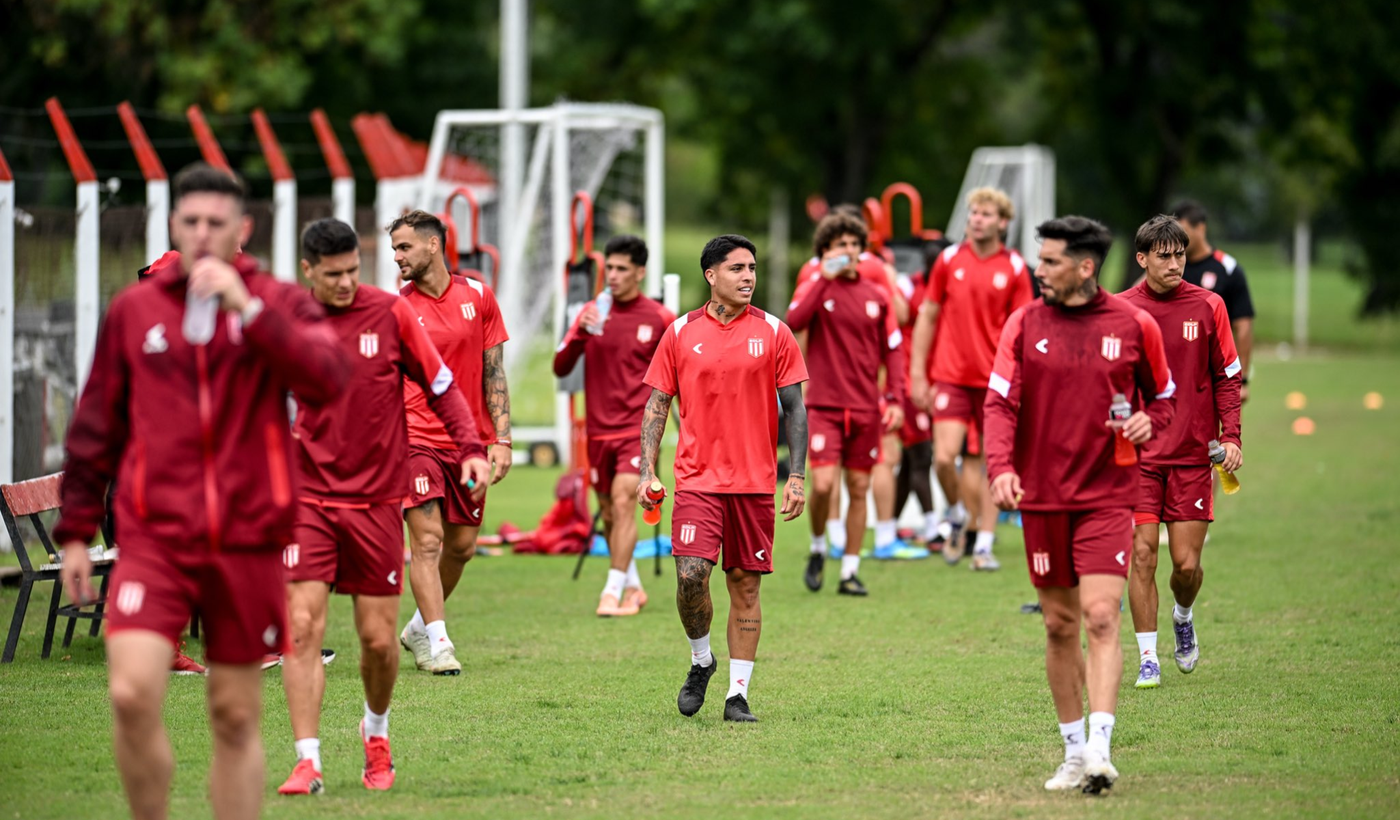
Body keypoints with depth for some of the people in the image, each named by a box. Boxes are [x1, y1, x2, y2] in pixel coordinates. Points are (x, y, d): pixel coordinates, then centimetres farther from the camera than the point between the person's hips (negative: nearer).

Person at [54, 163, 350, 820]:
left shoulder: (280, 304, 3)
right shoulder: (133, 309, 7)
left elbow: (327, 381, -16)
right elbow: (95, 427, 14)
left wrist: (248, 308, -21)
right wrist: (75, 531, 13)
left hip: (247, 541, 0)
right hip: (154, 538, 0)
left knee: (236, 718, 6)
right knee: (131, 695, -17)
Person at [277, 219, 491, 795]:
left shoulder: (391, 314, -2)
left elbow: (441, 386, 3)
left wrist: (472, 448, -7)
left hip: (377, 499, 0)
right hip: (308, 498, 0)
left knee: (378, 638, 3)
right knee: (301, 626, -12)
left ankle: (376, 733, 32)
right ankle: (308, 763, -9)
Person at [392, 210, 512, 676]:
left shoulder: (477, 296, 5)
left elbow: (494, 372, 7)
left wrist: (502, 438, 1)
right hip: (417, 439, -3)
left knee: (462, 545, 9)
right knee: (427, 539, -12)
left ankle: (419, 627, 28)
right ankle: (437, 643, -10)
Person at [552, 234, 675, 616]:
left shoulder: (659, 318, -3)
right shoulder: (592, 313, 4)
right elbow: (561, 367, 0)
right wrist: (581, 333, -16)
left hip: (638, 428, -4)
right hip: (599, 430, 4)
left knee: (623, 502, -18)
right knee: (608, 513, 10)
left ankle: (614, 591, -17)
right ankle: (633, 588, 26)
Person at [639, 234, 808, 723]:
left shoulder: (773, 333, 3)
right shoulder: (681, 333, 4)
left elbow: (794, 408, 5)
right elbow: (657, 404, 8)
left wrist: (796, 476, -3)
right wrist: (647, 470, -1)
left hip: (755, 481, 1)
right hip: (698, 477, -1)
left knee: (745, 585, 2)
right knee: (691, 575, -14)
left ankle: (738, 694, 9)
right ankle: (700, 660, 12)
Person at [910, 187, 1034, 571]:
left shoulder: (1014, 268, 1)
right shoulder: (949, 259, 3)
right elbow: (927, 317, 9)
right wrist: (917, 374, 5)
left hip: (993, 379, 0)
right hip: (950, 376, 0)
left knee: (985, 461, 2)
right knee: (944, 457, -12)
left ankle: (984, 545, 9)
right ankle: (957, 514, 17)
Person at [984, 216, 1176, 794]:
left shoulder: (1133, 325, 0)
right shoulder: (1024, 324, 2)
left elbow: (1163, 396, 13)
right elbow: (1000, 400, -5)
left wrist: (1148, 421, -10)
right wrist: (1001, 466, -21)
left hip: (1107, 496, -2)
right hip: (1042, 497, 2)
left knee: (1101, 616, -15)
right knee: (1059, 625, 8)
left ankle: (1100, 748, -19)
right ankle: (1073, 751, 18)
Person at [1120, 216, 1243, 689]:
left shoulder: (1207, 306, 2)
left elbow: (1227, 377, 7)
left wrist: (1231, 436, -2)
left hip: (1193, 454, 1)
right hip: (1138, 454, -1)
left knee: (1187, 564, -1)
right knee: (1142, 554, -8)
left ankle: (1183, 617, 33)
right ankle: (1147, 658, 3)